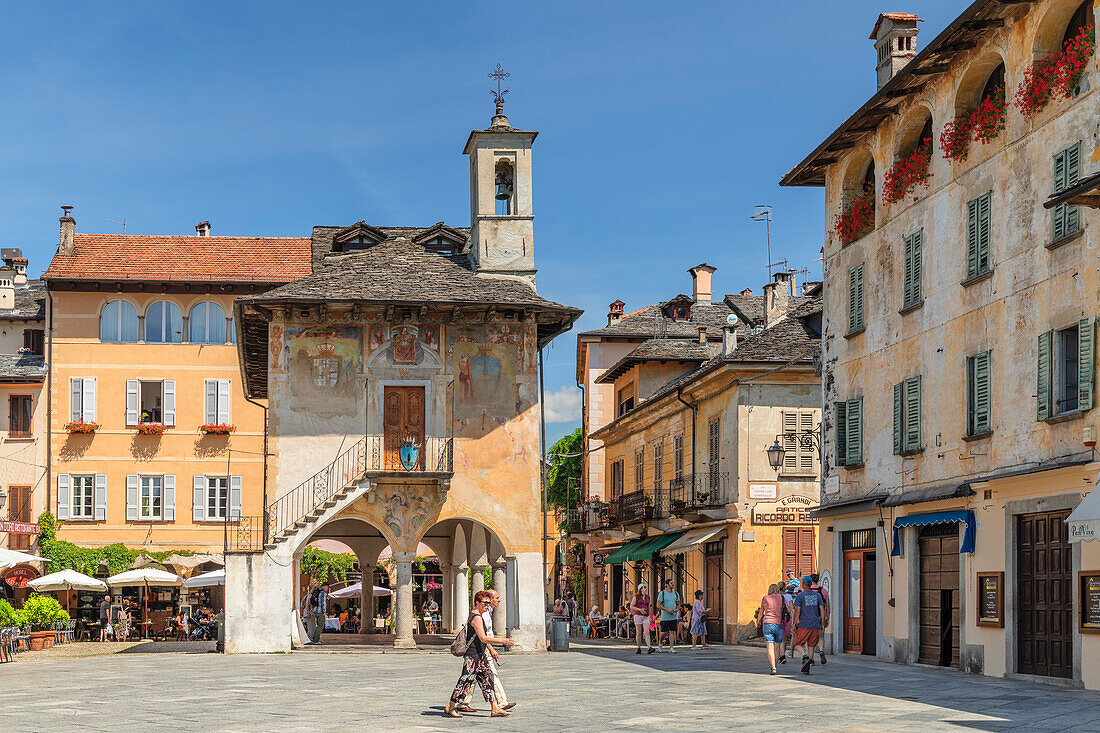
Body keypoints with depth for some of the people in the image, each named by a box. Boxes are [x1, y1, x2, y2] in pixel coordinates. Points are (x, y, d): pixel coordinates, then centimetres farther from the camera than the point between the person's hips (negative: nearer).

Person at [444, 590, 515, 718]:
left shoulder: (479, 616, 17)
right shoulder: (476, 618, -17)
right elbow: (483, 638, -25)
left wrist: (491, 649, 27)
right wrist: (503, 641, -24)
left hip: (480, 655, 11)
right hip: (472, 655, -11)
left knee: (487, 680, 7)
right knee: (465, 681, -4)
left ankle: (495, 709, 7)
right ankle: (449, 708, 6)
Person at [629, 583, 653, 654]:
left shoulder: (647, 597, 13)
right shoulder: (636, 597, 0)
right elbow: (631, 606, -2)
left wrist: (650, 615, 22)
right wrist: (640, 609, -15)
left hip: (646, 616, 3)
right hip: (638, 615, -3)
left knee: (647, 632, -10)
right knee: (638, 633, 2)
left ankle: (649, 648, -20)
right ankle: (639, 648, 11)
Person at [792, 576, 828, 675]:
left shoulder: (800, 596, -3)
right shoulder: (817, 595, 9)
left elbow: (797, 611, -9)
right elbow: (822, 610, 5)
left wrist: (795, 625, -3)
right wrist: (822, 624, 9)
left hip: (803, 625, -4)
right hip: (815, 625, 4)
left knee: (798, 644, 8)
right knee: (811, 646, 10)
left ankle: (805, 656, -20)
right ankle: (806, 669, 6)